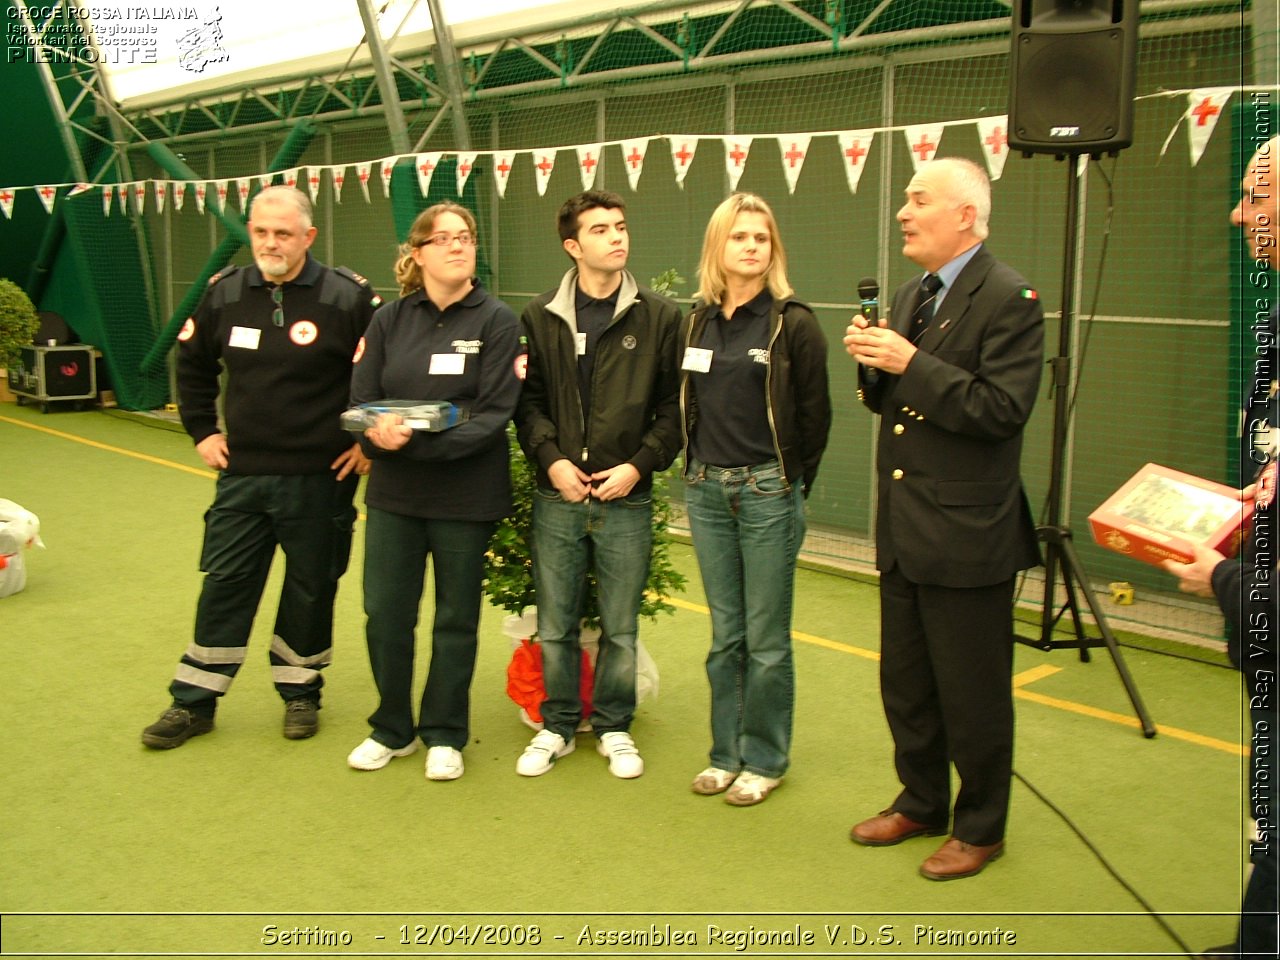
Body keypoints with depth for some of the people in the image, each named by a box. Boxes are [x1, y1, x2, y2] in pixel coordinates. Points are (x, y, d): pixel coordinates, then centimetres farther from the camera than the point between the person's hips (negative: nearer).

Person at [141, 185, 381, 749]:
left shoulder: (348, 297, -11)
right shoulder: (224, 293, 2)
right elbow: (192, 364, 19)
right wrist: (202, 430, 12)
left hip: (320, 479, -3)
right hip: (241, 475, 3)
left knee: (310, 590, 10)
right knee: (224, 585, 8)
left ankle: (300, 691, 28)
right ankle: (193, 702, 20)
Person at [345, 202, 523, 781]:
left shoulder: (496, 321, -6)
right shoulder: (389, 320, 5)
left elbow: (495, 414, -14)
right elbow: (359, 401, 2)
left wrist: (421, 441, -25)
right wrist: (380, 432, -21)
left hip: (466, 494, -3)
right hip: (393, 493, 3)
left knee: (456, 618, 10)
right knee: (385, 613, 6)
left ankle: (444, 736, 26)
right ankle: (392, 729, 26)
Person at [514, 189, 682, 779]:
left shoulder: (659, 317, 0)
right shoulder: (541, 318, 4)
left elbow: (673, 406, 1)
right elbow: (528, 400, 5)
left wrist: (639, 465, -10)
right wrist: (551, 459, -9)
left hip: (626, 499, -1)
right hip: (557, 495, 1)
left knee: (621, 628, 9)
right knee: (555, 625, 10)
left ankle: (615, 729, 26)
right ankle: (557, 727, 27)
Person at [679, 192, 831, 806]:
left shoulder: (793, 323, -7)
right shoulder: (698, 323, 8)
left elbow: (814, 414, -4)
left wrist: (791, 483, 0)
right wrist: (702, 469, 8)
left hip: (768, 491, -4)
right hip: (706, 491, 5)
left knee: (766, 639, 4)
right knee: (725, 635, 13)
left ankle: (764, 760, 18)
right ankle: (726, 753, 25)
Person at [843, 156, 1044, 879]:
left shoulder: (1009, 299, -14)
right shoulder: (912, 296, 12)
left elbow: (1003, 411, -22)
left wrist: (912, 365, -24)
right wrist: (873, 363, -3)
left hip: (968, 534, -8)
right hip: (904, 532, 8)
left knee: (973, 695, 6)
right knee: (906, 683, 19)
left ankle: (981, 827, 24)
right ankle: (921, 802, 37)